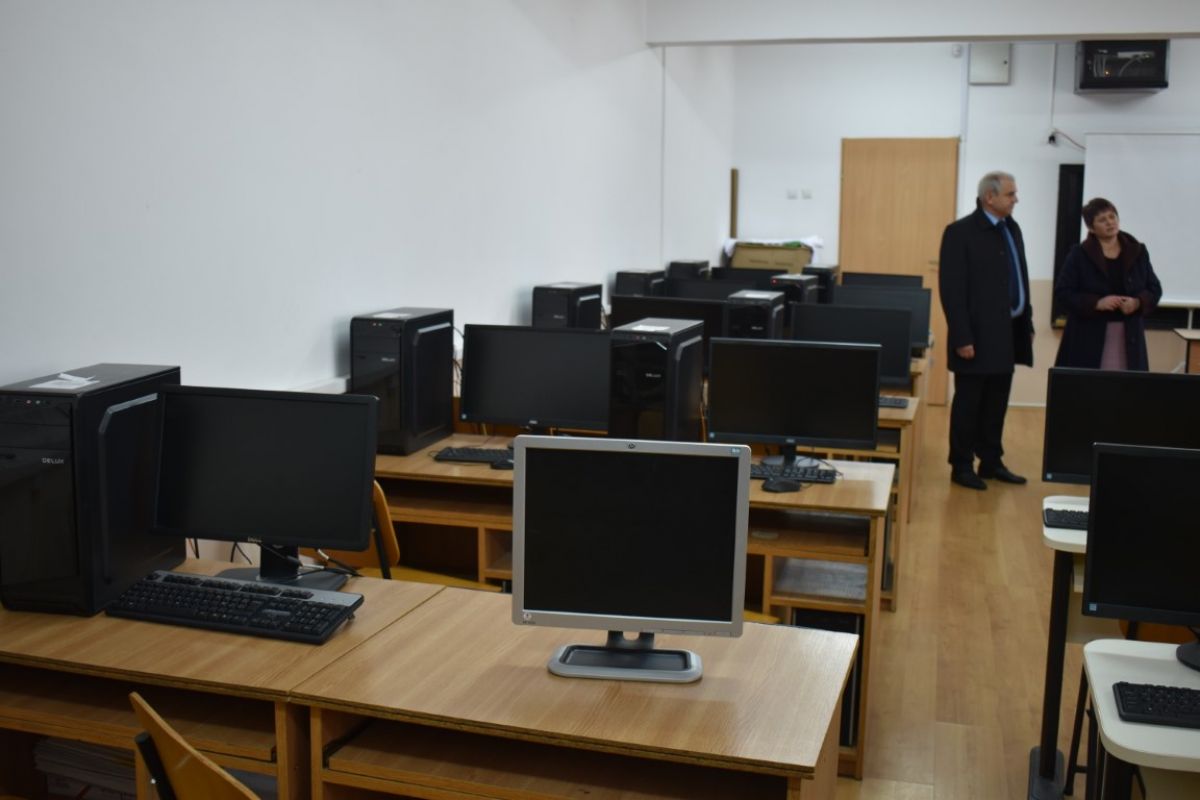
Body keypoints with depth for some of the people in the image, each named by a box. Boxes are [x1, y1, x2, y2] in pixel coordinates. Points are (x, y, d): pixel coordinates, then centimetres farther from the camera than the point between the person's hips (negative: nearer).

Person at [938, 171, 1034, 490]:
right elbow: (951, 289, -14)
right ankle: (962, 466, 14)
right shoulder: (960, 232, -11)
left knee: (996, 404, 14)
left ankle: (991, 461, 24)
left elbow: (1020, 278, 16)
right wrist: (962, 338, -17)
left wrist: (1027, 323, 12)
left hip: (1008, 333, 7)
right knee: (968, 404, 4)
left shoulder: (1012, 228, 12)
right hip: (979, 336, -7)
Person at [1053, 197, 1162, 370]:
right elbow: (1062, 293, -6)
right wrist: (1096, 303, -18)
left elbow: (1155, 289, 12)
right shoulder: (1079, 254, -3)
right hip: (1089, 338, -3)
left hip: (1129, 337, 3)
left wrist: (1137, 303, -10)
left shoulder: (1138, 251, 8)